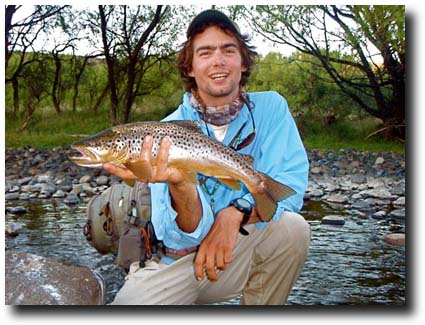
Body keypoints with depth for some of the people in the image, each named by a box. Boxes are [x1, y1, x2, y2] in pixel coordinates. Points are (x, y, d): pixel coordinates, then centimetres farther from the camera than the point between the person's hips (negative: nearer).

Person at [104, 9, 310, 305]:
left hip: (239, 252, 2)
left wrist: (235, 213, -34)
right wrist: (179, 184, -44)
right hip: (173, 262, -1)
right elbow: (183, 238, -24)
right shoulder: (167, 133, -15)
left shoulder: (270, 108, -7)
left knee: (292, 227, -25)